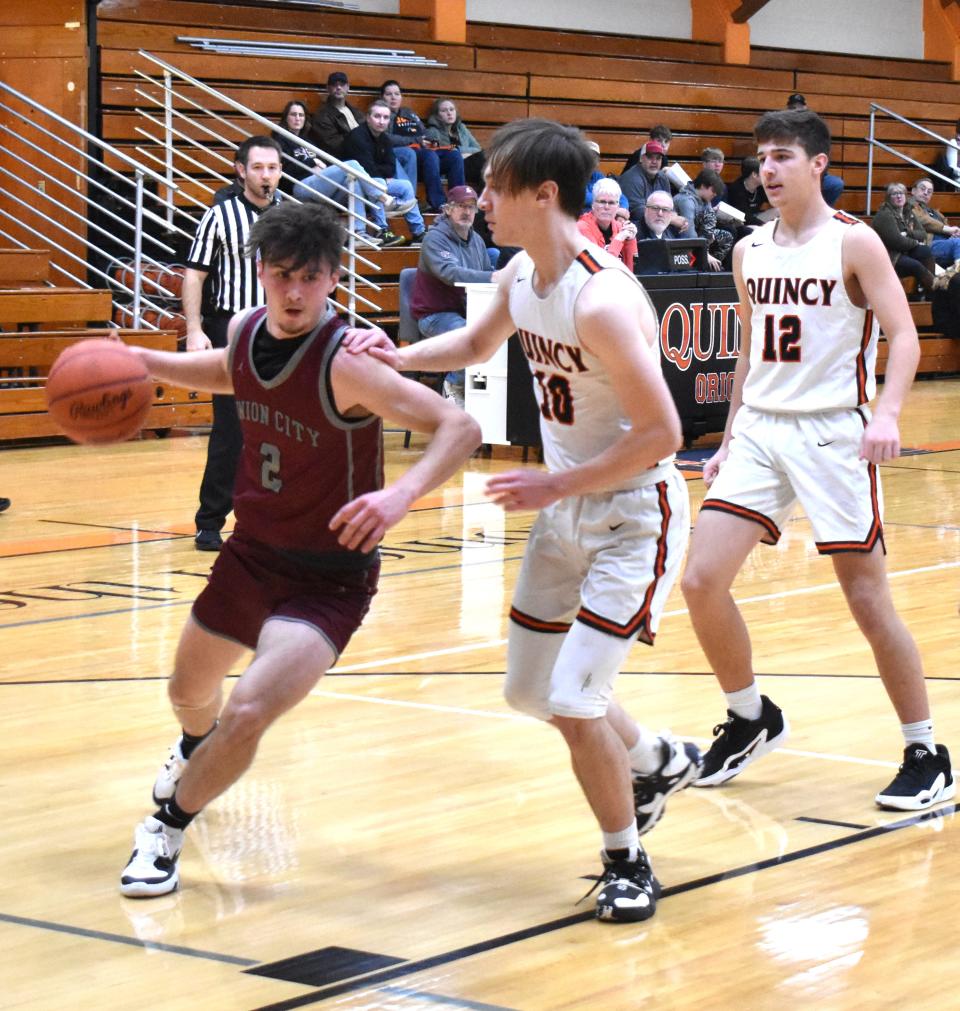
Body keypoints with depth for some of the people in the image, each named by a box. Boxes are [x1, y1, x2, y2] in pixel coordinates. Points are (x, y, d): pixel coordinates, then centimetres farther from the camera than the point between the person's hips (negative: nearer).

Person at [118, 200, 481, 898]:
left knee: (248, 712, -25)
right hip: (251, 553, 7)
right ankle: (196, 752, 65)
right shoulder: (247, 330, -7)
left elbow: (461, 428, -31)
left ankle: (167, 830, 2)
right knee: (190, 691, 27)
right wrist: (144, 363, 4)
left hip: (327, 579, -7)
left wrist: (403, 493, -48)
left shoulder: (345, 363, -27)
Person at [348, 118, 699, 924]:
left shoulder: (602, 300, -28)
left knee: (573, 699, -14)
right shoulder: (522, 276, -1)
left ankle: (628, 864, 8)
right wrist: (401, 358, 4)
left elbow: (660, 433, -28)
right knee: (530, 690, 17)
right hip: (566, 510, 9)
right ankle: (658, 763, 42)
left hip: (633, 512, -9)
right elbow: (477, 345, 21)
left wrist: (556, 485, -23)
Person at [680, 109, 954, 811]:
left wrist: (888, 413, -29)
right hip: (760, 429, 6)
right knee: (702, 581, -4)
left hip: (833, 433, -6)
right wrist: (729, 439, 18)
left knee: (867, 598, -4)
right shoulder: (749, 252, 11)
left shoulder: (853, 243, -7)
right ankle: (751, 718, 19)